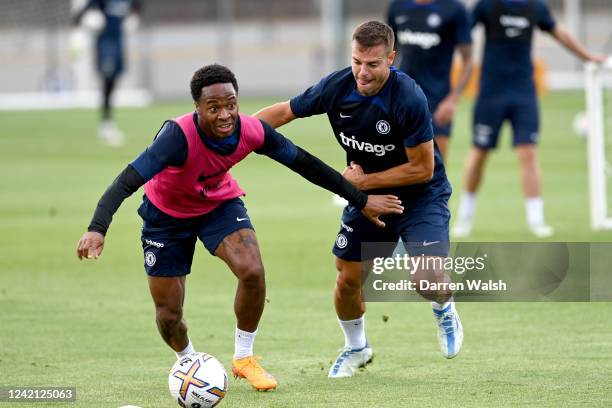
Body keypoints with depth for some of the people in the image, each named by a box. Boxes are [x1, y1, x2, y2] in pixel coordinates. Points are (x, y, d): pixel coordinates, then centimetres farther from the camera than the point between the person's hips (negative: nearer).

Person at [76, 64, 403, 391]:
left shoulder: (252, 131, -26)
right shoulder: (179, 135, -39)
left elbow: (304, 164, -10)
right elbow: (127, 181, -46)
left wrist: (361, 201, -4)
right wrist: (97, 229, -62)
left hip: (220, 202, 3)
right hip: (167, 213, -2)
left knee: (252, 271, -23)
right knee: (168, 314, -1)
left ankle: (244, 358, 1)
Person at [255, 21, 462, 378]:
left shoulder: (409, 99, -30)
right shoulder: (337, 87, -15)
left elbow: (422, 168, -23)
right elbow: (285, 112, 1)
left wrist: (364, 180, -18)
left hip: (421, 196, -5)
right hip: (367, 199, 5)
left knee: (427, 278, -22)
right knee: (347, 279, 3)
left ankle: (445, 310, 17)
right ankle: (356, 348, 33)